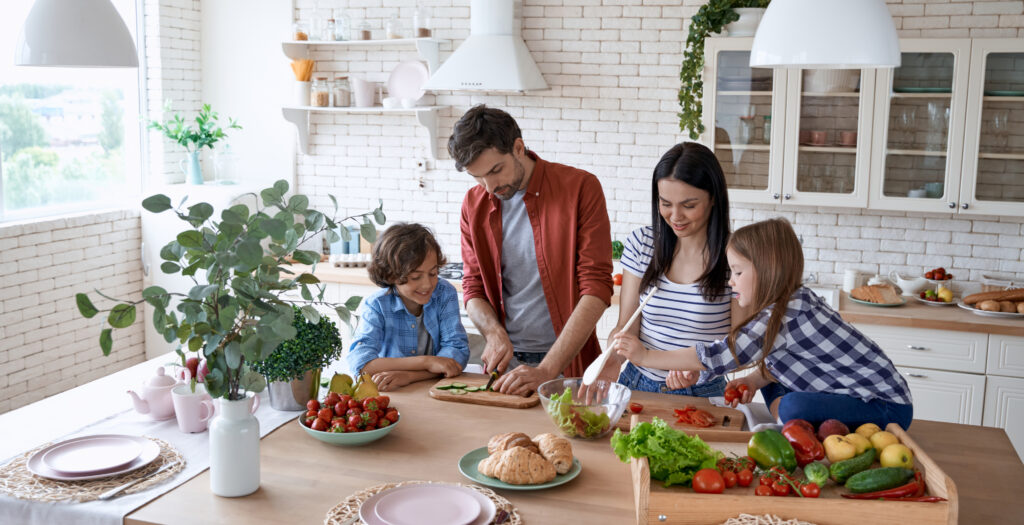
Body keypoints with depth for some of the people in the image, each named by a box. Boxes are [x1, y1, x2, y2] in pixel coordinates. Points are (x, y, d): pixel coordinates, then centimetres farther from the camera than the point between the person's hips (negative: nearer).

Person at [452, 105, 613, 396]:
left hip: (568, 360, -3)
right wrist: (494, 333, -12)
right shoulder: (474, 203, 2)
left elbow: (596, 287, -16)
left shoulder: (580, 188, -11)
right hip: (507, 360, 3)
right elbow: (473, 287, 9)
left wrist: (546, 370, -22)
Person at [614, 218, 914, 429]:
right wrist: (754, 381, -7)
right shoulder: (793, 301, 4)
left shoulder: (792, 313, -24)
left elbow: (721, 356, -25)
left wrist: (646, 356, -21)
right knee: (774, 383, 13)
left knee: (797, 408, -29)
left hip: (888, 407, -10)